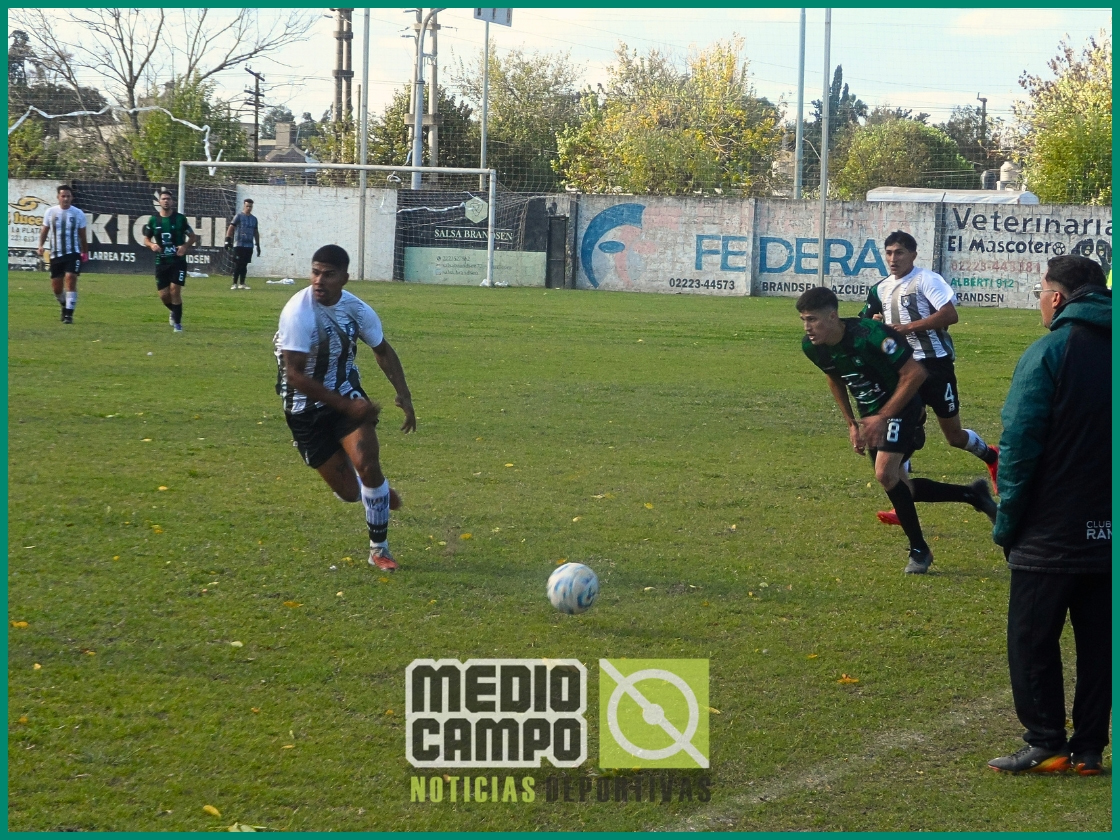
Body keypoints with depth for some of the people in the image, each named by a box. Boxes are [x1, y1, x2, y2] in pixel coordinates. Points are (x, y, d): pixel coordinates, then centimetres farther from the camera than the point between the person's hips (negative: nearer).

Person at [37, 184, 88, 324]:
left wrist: (85, 252, 13)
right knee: (56, 286, 6)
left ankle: (69, 313, -16)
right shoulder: (50, 212, 2)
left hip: (73, 253, -2)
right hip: (56, 254, 2)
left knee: (71, 279, -20)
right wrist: (41, 245, -5)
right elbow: (44, 231, 10)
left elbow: (82, 235, 9)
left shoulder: (78, 214, 0)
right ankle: (65, 306, 36)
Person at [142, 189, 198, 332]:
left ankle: (177, 322, -1)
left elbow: (193, 237, 5)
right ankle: (174, 312, 34)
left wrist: (185, 247, -15)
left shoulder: (180, 218, -3)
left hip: (178, 261, -2)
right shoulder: (153, 220, 3)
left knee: (175, 290, -14)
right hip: (161, 261, 3)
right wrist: (152, 245, -12)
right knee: (163, 295, 1)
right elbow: (146, 240, 11)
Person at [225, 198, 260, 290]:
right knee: (237, 265, -6)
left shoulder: (254, 219, 15)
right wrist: (228, 240, -16)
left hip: (249, 246, 5)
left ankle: (242, 284, 12)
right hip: (239, 245, -5)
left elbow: (256, 232, 22)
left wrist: (258, 245, 20)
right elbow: (231, 228, -6)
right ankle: (235, 284, -3)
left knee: (244, 265, 7)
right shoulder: (239, 216, -1)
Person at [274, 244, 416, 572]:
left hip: (346, 395, 3)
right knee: (348, 491, -2)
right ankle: (376, 489, 38)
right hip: (306, 407, -3)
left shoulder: (356, 309, -7)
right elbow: (295, 374, -25)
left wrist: (404, 396, 2)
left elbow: (382, 351, 12)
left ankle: (379, 549, 1)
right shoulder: (298, 312, -24)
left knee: (367, 464, -18)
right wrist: (346, 406, -25)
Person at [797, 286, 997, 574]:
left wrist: (883, 417, -24)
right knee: (899, 487, 9)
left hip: (902, 407, -8)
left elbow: (915, 373, -25)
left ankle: (919, 550, -7)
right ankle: (973, 495, 29)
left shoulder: (870, 335, -29)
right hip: (872, 414, 8)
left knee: (885, 473, -24)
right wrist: (852, 424, 10)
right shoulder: (812, 347, -7)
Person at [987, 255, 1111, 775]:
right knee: (1099, 642, 11)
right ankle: (1089, 747, 13)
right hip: (1107, 534, 6)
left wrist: (1007, 522, -7)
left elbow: (1019, 446, -15)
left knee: (1031, 639, 3)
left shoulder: (1049, 353, -12)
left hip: (1051, 536, -6)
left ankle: (1046, 745, 1)